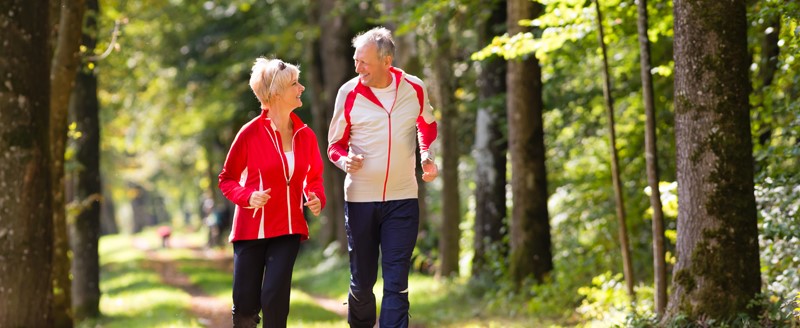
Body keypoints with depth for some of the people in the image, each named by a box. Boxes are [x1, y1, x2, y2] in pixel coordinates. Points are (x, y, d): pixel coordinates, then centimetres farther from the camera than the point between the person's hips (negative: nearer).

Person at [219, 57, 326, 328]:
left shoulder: (305, 135, 1)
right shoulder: (251, 133, -10)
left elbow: (314, 177, 16)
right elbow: (227, 180, -1)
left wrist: (317, 198, -6)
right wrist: (248, 196, -20)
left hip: (288, 227, 2)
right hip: (251, 228, -2)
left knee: (275, 297, -14)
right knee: (245, 306, 1)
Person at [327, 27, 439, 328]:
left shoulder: (415, 89, -3)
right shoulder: (349, 93, -6)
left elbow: (427, 128, 19)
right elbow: (335, 144, 5)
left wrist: (427, 156, 1)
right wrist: (344, 160, -18)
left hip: (402, 198, 0)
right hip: (360, 198, 0)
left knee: (396, 283, -5)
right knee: (361, 281, 9)